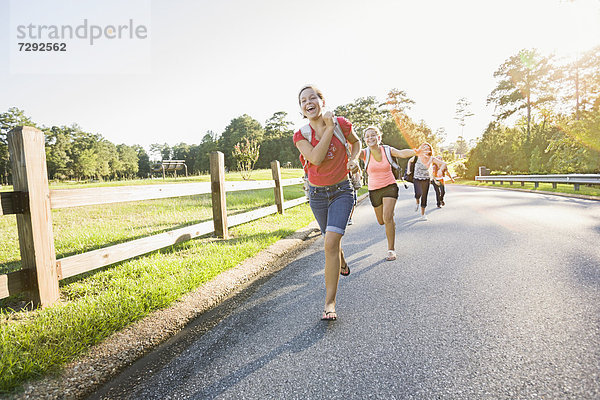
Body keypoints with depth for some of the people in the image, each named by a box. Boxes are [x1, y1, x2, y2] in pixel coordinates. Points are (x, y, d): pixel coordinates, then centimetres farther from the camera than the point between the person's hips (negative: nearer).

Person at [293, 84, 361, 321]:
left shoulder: (342, 124, -7)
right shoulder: (300, 135, -7)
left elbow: (356, 142, 13)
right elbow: (316, 158, -25)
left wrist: (354, 159, -7)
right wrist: (329, 127, -21)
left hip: (342, 191, -2)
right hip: (317, 194, 3)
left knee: (331, 242, -17)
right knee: (331, 240, 19)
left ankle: (330, 301, -7)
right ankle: (342, 266, 55)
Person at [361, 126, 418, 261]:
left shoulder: (387, 150, -7)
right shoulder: (365, 154, -8)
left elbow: (402, 153, -24)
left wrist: (416, 151, -44)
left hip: (390, 187, -2)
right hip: (374, 190, 2)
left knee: (388, 218, -18)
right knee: (381, 221, 13)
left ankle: (391, 249, -4)